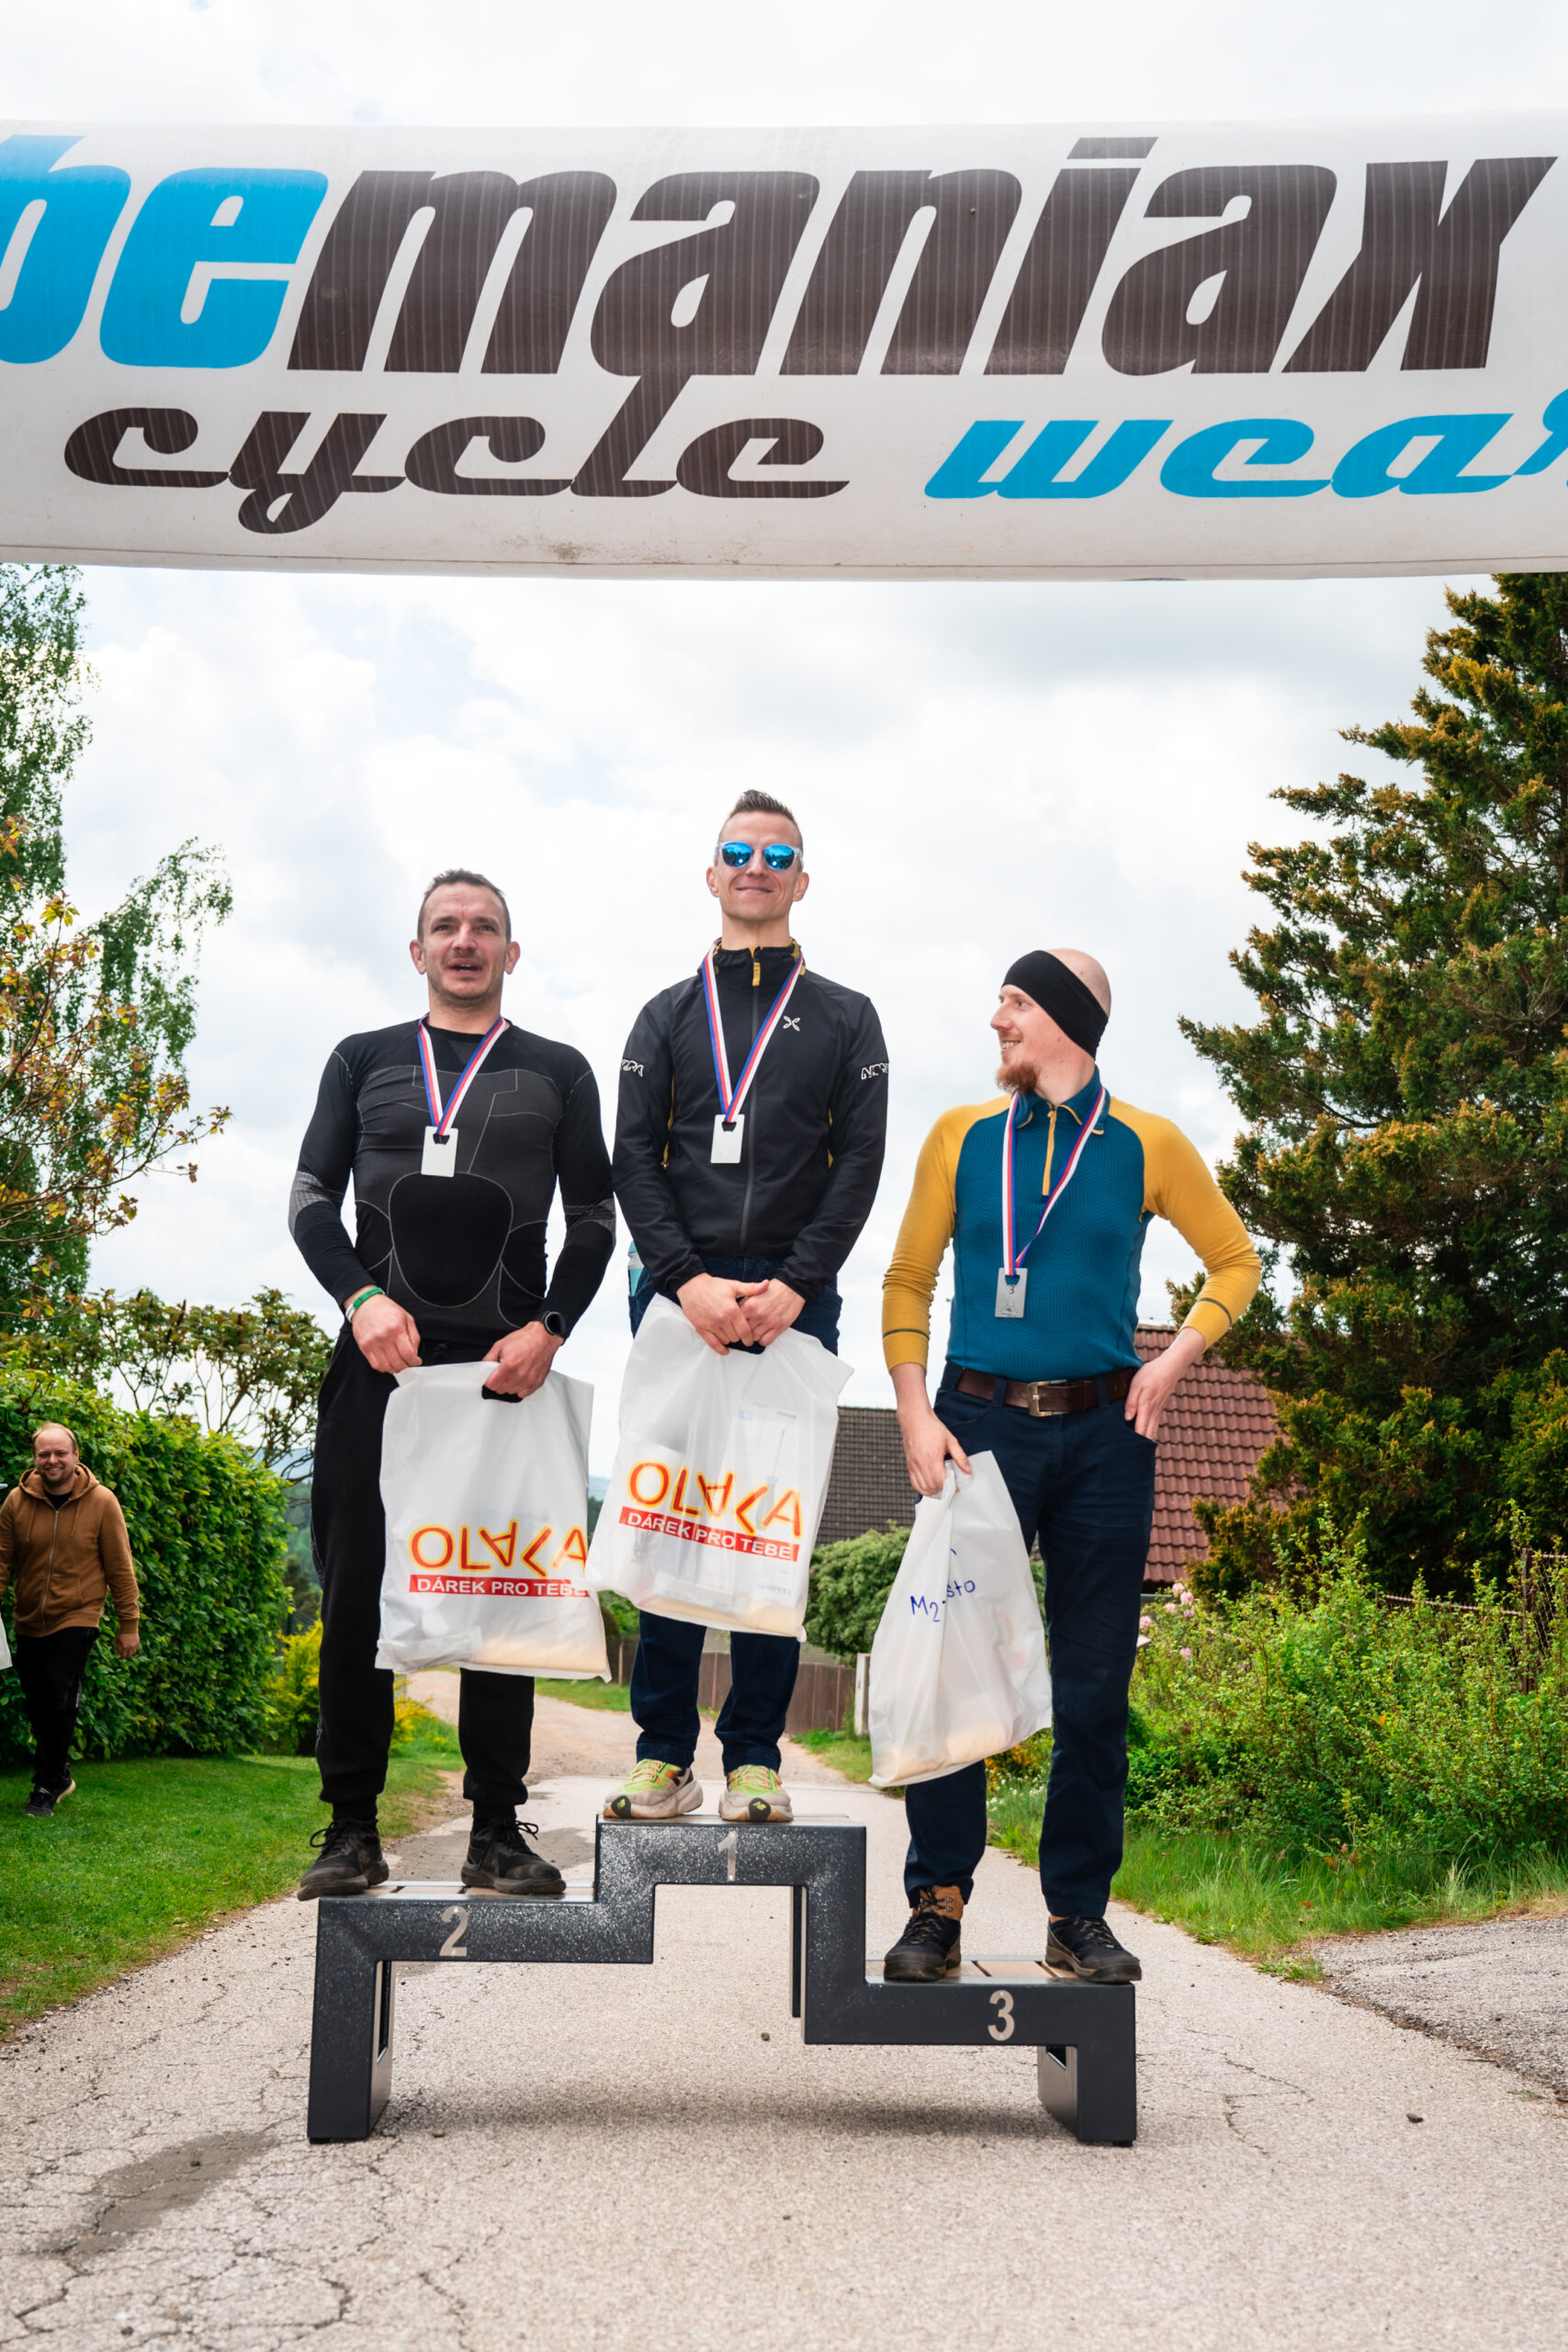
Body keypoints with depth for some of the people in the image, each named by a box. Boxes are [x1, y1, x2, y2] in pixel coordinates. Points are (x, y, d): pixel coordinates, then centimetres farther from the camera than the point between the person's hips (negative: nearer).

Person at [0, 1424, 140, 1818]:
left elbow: (120, 1567, -4)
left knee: (58, 1695, -14)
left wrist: (129, 1624, -2)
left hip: (76, 1618, -3)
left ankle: (48, 1785, 0)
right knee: (36, 1703, 8)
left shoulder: (101, 1502, -9)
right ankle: (59, 1776, 28)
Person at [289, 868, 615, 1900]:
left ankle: (498, 1831, 3)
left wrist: (549, 1330, -5)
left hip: (509, 1364, 0)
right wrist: (361, 1296, -9)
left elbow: (594, 1218, 11)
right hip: (381, 1356, 1)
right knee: (358, 1589, -2)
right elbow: (312, 1198, 10)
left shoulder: (558, 1072, 14)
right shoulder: (365, 1061, 16)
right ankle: (352, 1830, 5)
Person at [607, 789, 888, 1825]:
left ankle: (755, 1759, 2)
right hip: (678, 1292, 1)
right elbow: (634, 1158, 6)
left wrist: (792, 1286, -10)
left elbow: (859, 1165, 4)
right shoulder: (668, 1015, 16)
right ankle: (665, 1754, 3)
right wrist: (688, 1280, -10)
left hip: (794, 1298, -1)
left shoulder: (846, 1019, 14)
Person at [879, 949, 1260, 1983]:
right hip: (981, 1424, 0)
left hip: (1102, 1433, 0)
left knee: (1095, 1689, 3)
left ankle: (1079, 1916, 13)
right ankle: (938, 1906, 5)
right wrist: (916, 1414, -3)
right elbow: (908, 1282, 9)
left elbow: (1236, 1260, 16)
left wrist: (1173, 1363, 2)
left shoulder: (1146, 1144, 5)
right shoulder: (961, 1136, 7)